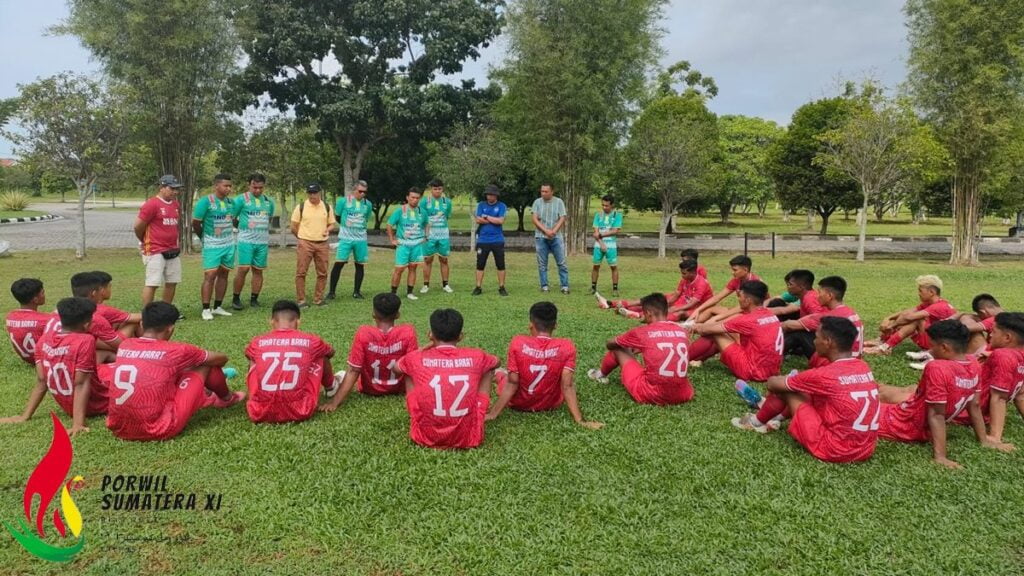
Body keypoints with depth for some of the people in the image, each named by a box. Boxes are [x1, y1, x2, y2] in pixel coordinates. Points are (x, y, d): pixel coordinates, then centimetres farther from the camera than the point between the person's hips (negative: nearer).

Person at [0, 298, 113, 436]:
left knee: (105, 355, 25)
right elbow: (81, 384, -25)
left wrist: (25, 416, 5)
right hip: (97, 404, -7)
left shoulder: (45, 339, -3)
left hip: (68, 407, 7)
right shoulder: (85, 340, -23)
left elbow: (41, 381, -2)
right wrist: (78, 423, -26)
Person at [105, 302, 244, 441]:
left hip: (119, 429, 6)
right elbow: (221, 359, 9)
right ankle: (226, 398, 35)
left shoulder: (124, 346, 6)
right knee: (205, 364, 8)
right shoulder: (174, 350, -7)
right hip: (159, 430, -6)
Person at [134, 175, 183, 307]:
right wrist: (146, 242, 6)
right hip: (155, 252, -7)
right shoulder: (151, 204, -13)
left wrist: (174, 242, 17)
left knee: (172, 282, 12)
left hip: (173, 251, 8)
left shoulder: (176, 205, 10)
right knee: (152, 284, -5)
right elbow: (137, 226, -9)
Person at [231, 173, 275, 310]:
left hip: (263, 242, 4)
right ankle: (236, 298, 3)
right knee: (243, 269, -10)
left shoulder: (269, 201, 12)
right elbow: (231, 217, 0)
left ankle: (254, 299, 14)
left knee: (258, 270, 5)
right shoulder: (241, 199, -3)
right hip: (246, 241, -4)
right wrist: (243, 227, 7)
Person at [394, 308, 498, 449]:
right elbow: (496, 363, 24)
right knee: (489, 369, 18)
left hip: (426, 437, 0)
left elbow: (396, 369, 23)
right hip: (468, 437, 0)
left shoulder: (417, 359, -3)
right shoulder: (476, 357, -2)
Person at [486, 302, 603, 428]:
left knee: (500, 373, 29)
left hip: (519, 403, 0)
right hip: (551, 404, 0)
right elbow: (567, 386, -23)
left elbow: (512, 384, -20)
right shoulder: (566, 347, -21)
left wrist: (492, 414, -14)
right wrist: (580, 420, -18)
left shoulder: (518, 342, -22)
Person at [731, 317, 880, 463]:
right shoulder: (864, 367, 2)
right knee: (808, 391, 22)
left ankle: (757, 422, 27)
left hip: (833, 450, -7)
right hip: (865, 450, 7)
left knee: (783, 390, 4)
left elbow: (772, 383, -4)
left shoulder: (825, 374, -18)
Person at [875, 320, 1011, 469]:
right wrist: (984, 440, 16)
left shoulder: (937, 368, -28)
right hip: (925, 429, 9)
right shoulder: (972, 364, -4)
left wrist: (940, 455, -27)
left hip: (904, 426, -9)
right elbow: (974, 406, 6)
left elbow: (937, 414, -29)